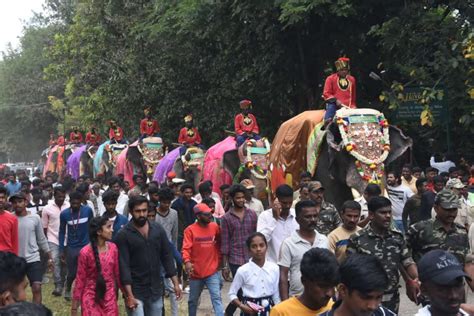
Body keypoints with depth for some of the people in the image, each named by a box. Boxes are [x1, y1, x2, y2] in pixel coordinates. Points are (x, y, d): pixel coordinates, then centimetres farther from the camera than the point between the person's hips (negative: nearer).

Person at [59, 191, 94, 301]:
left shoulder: (88, 210, -10)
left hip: (86, 246, -1)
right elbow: (62, 232, 3)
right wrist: (61, 249, 3)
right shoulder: (64, 214, -7)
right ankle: (67, 289, 41)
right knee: (72, 273, 12)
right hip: (71, 247, 1)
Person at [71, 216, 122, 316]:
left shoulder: (113, 248, -2)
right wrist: (74, 308, -4)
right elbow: (80, 280, -8)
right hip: (91, 298, -4)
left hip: (110, 297, 4)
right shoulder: (85, 252, -15)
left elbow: (117, 273, 6)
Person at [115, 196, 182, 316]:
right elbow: (123, 266, -13)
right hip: (135, 291, -4)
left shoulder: (158, 229, 3)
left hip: (156, 290, 4)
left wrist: (175, 283, 3)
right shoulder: (123, 235, -9)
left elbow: (167, 257, 7)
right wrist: (129, 295, -18)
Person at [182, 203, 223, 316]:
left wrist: (219, 260, 15)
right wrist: (187, 262, -36)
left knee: (216, 297, -10)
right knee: (193, 300, 16)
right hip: (196, 272, 0)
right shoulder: (190, 230, -10)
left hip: (212, 271, 1)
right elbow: (186, 248, -18)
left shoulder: (215, 227, -1)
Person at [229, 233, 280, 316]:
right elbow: (232, 293, -3)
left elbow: (276, 294, 6)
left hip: (269, 309, 3)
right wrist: (241, 306, -18)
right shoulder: (243, 270, -11)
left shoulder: (274, 268, -3)